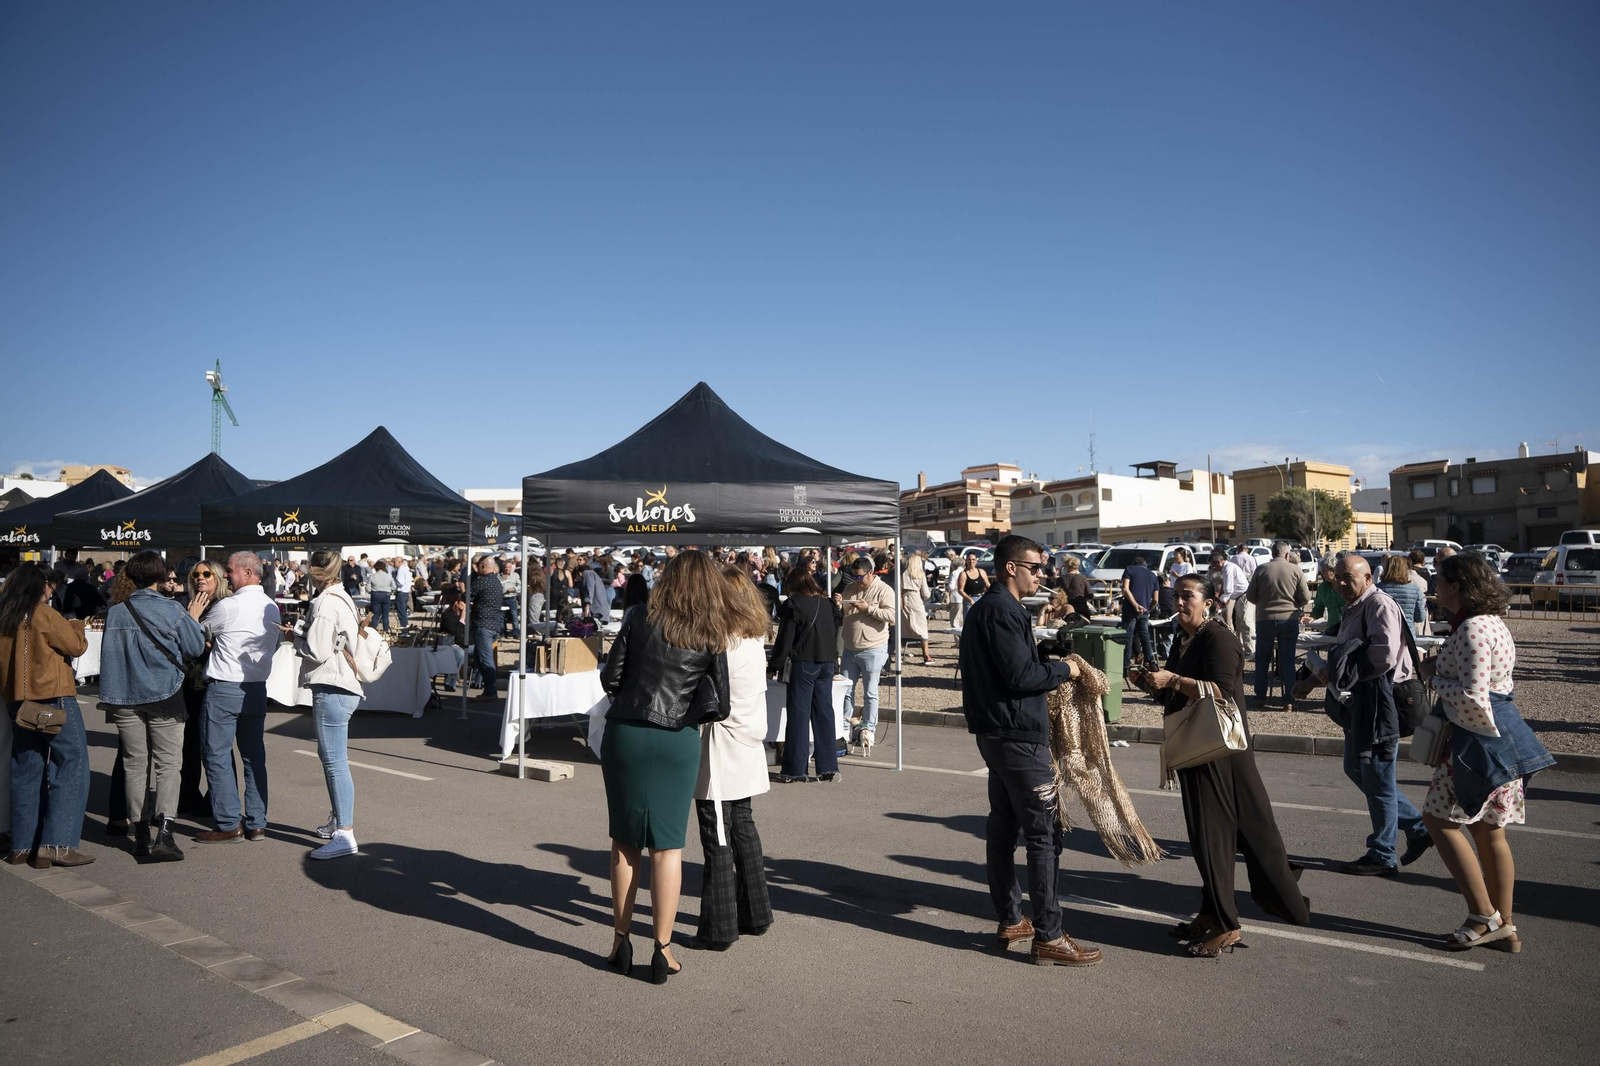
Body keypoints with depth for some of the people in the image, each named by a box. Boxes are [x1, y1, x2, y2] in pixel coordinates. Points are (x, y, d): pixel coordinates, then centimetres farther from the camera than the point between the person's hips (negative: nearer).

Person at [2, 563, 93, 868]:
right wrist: (77, 625, 13)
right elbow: (77, 646, -4)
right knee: (70, 767, -3)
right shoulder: (44, 614, -9)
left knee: (26, 773, 12)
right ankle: (58, 844, -9)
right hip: (54, 698, -7)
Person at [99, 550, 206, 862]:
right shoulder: (170, 610, -9)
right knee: (167, 762, -1)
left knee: (135, 764, 10)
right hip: (163, 695, -3)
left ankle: (141, 835, 15)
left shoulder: (115, 612, 1)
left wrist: (111, 695, 17)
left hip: (125, 698, 3)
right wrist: (193, 619, 12)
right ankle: (164, 831, -14)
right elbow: (196, 647, -3)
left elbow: (109, 654, 6)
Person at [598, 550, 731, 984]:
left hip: (625, 734, 1)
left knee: (625, 842, 14)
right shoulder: (714, 635, -3)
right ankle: (662, 951, 12)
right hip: (677, 742, 0)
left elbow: (610, 679, -2)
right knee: (667, 845, 9)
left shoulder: (638, 619, -3)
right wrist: (685, 714, 10)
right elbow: (720, 705, -7)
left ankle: (621, 941, 23)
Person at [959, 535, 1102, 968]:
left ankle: (1010, 921, 26)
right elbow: (1021, 675, -22)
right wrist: (1064, 669, -9)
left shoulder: (985, 608, 16)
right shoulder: (1001, 611, -17)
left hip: (996, 734, 11)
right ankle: (1048, 937, -1)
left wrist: (1050, 669, 11)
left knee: (1004, 828, 15)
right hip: (1019, 736, -11)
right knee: (1043, 834, -6)